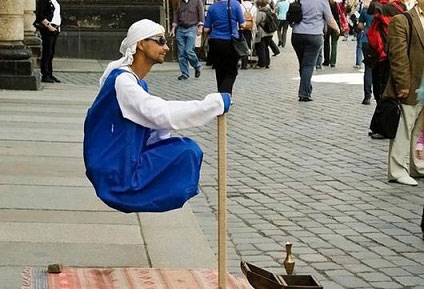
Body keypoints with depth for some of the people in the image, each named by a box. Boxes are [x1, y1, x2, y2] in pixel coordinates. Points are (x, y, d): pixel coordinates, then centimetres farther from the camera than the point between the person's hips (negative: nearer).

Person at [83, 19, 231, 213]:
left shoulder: (136, 81, 11)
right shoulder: (122, 81, -19)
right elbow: (160, 114, -27)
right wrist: (216, 102, -24)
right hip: (116, 177, -10)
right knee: (187, 152, -14)